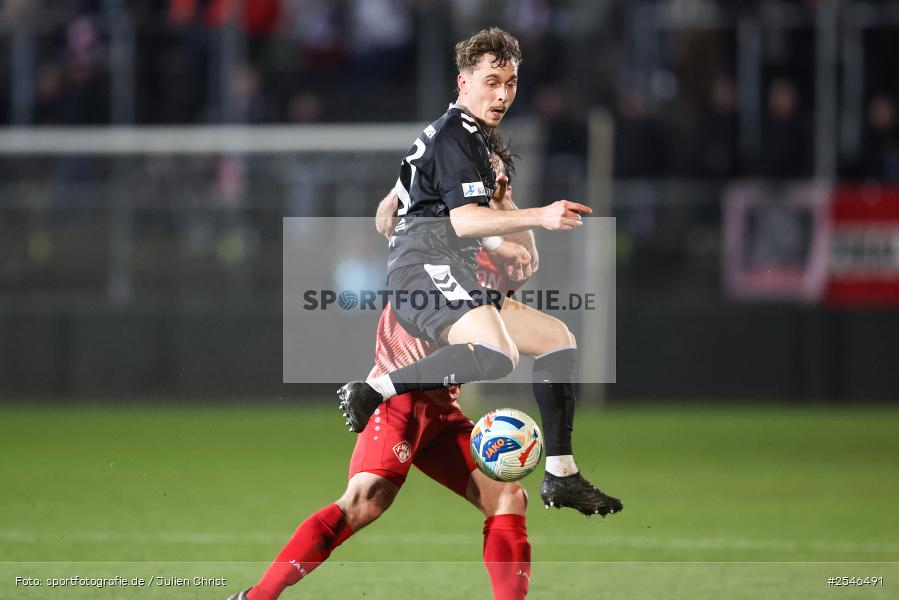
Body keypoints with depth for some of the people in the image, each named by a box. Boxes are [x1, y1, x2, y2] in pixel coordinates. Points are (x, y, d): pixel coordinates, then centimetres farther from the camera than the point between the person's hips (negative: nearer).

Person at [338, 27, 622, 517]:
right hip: (427, 263, -11)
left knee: (557, 338, 14)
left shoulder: (467, 136, 28)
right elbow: (465, 219, -19)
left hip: (453, 281, 11)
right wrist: (540, 217, -28)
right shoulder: (455, 135, -6)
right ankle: (371, 393, -31)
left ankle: (561, 476, 10)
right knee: (496, 355, -36)